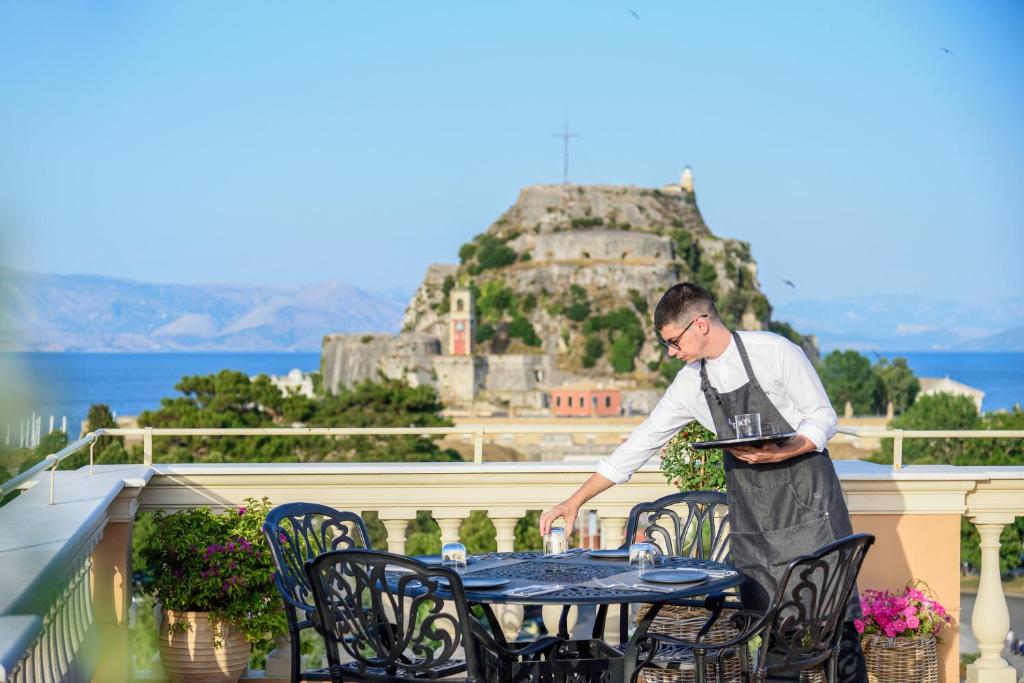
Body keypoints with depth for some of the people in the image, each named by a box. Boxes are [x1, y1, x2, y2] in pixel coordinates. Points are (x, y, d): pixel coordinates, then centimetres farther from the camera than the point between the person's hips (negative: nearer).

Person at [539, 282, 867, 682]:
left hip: (806, 500, -5)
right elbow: (640, 444, 8)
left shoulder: (773, 352, -10)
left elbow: (824, 418, -6)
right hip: (751, 512, 5)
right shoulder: (690, 383, 5)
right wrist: (575, 502, 6)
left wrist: (777, 455, -24)